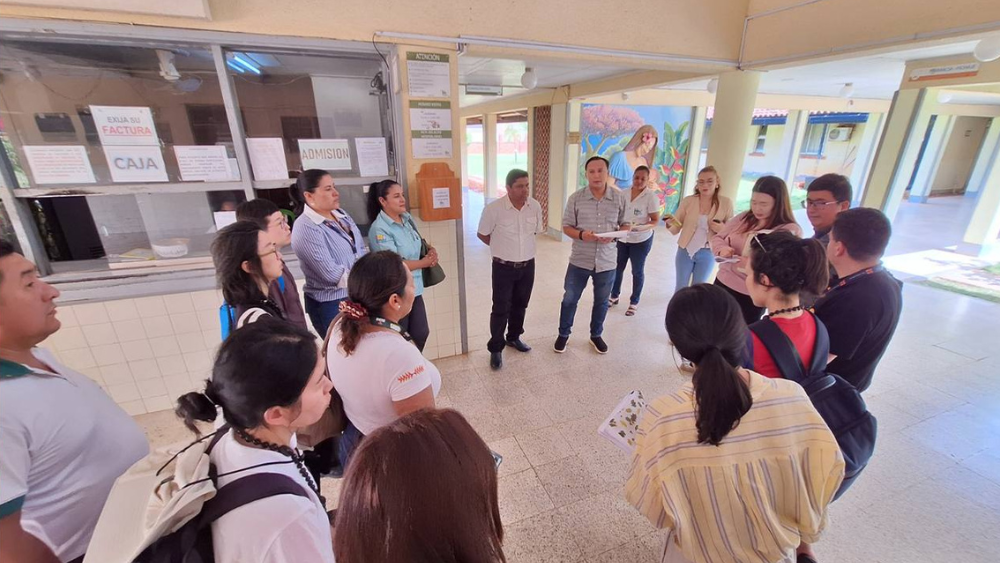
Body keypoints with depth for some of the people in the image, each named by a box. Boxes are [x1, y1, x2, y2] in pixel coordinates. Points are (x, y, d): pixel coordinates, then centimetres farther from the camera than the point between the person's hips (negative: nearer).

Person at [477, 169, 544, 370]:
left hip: (528, 265, 4)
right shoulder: (494, 208, -17)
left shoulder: (535, 206, -5)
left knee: (520, 305, 18)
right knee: (501, 309, 2)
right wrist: (502, 247, 3)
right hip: (504, 267, -4)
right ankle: (495, 349, 17)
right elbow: (482, 234, -4)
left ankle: (514, 337, 40)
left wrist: (522, 245, 10)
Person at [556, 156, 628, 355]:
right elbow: (566, 227, -2)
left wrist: (614, 235, -16)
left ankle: (596, 335, 39)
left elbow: (626, 225, 5)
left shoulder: (620, 198, -4)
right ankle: (563, 334, 32)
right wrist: (581, 235, -23)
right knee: (569, 299, 10)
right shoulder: (576, 198, -7)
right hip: (579, 260, -1)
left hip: (607, 261, 1)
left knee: (601, 301, 16)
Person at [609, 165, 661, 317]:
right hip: (622, 238, 4)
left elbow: (655, 220, -13)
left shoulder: (651, 196, -14)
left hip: (641, 240, -4)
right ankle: (614, 296, 33)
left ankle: (634, 302, 25)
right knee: (617, 268, 13)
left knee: (637, 271, 10)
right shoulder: (624, 193, -1)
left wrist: (641, 227, -30)